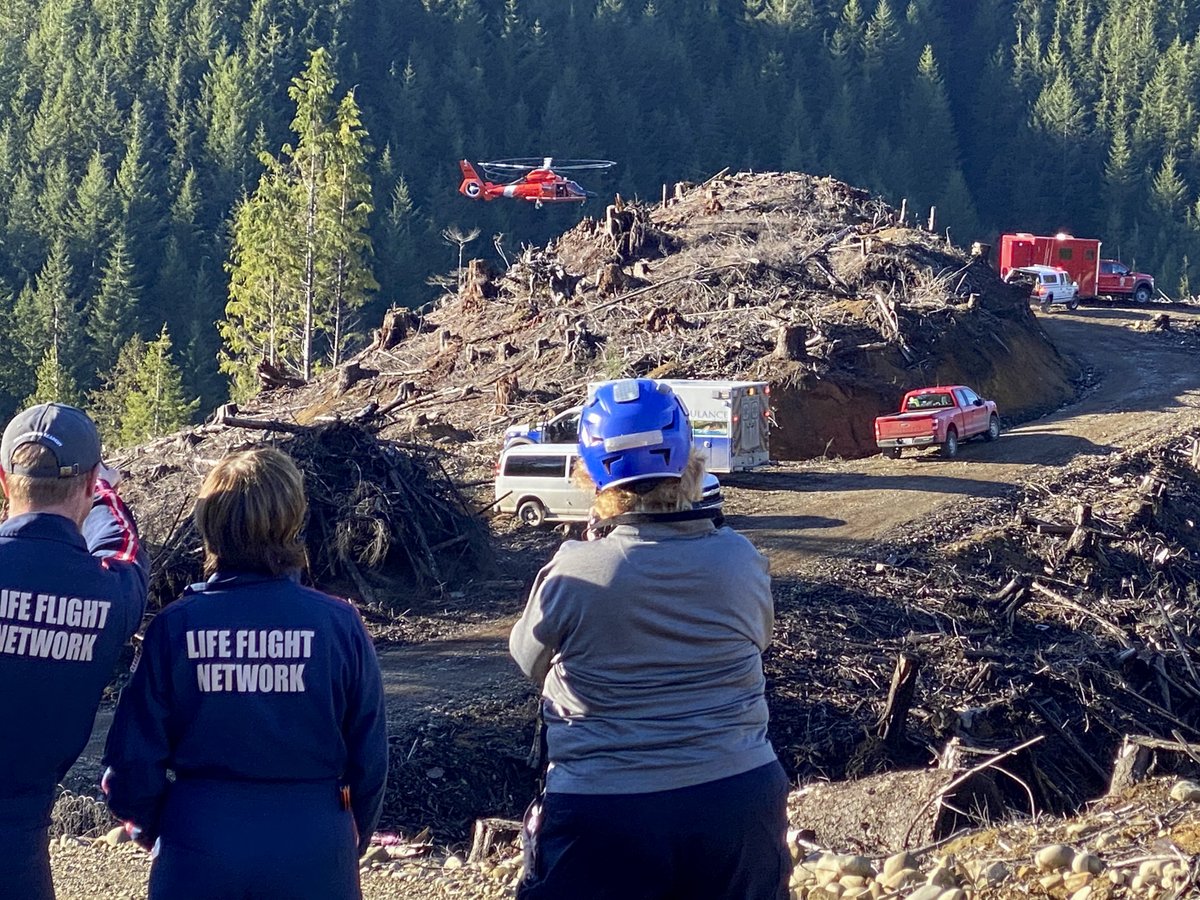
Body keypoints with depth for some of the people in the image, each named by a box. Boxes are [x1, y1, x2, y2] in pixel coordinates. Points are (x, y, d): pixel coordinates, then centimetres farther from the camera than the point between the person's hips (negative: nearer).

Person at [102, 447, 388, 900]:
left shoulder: (175, 626, -9)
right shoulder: (339, 624, -8)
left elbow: (133, 761, -6)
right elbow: (369, 757, -2)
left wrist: (152, 831, 14)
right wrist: (351, 844, 15)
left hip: (197, 855, 0)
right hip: (314, 856, 0)